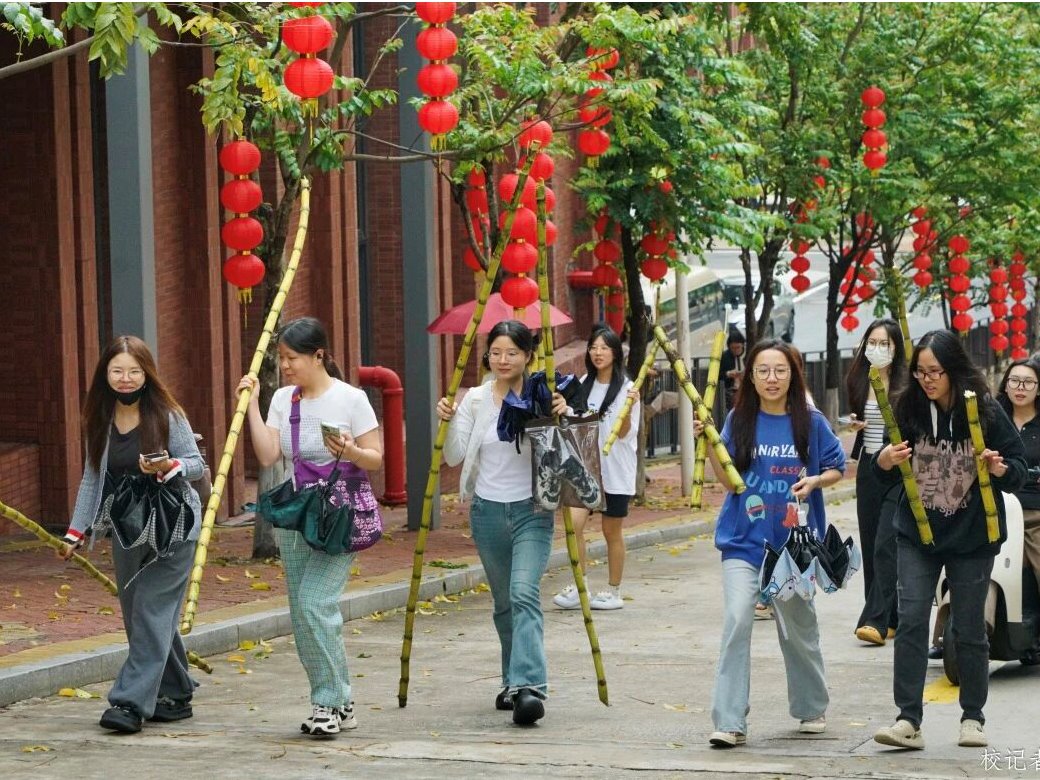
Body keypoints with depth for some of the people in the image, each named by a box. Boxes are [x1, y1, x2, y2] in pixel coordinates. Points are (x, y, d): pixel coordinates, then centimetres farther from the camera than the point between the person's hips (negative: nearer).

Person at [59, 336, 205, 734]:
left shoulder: (167, 415, -10)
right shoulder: (100, 421, 5)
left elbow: (196, 463, -5)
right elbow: (92, 477, 12)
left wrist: (167, 467, -27)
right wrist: (75, 532, 9)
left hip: (172, 525, -6)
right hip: (127, 528, 6)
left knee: (152, 611, -12)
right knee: (137, 615, 9)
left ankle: (131, 701, -15)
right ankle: (176, 696, 20)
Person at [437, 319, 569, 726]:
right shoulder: (476, 399, 2)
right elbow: (454, 457, 0)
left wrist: (562, 417, -24)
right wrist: (448, 421, -17)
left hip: (531, 511, -4)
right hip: (488, 511, 4)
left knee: (524, 593, -20)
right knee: (503, 601, 13)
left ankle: (529, 687, -28)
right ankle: (516, 682, 26)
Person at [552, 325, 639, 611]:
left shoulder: (626, 388, -7)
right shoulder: (584, 385, 9)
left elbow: (624, 434, -13)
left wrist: (629, 407, -29)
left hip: (614, 468, -4)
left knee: (612, 530, 5)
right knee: (574, 522, -11)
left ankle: (613, 591, 17)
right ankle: (579, 587, -2)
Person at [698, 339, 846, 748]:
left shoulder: (811, 422, -2)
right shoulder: (739, 420, 0)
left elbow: (836, 469, 7)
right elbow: (728, 481, -1)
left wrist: (814, 482, -13)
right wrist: (709, 444, -14)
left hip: (794, 541, 1)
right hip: (744, 540, 0)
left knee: (799, 628, 14)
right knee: (736, 619, -17)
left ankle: (812, 709, 35)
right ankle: (729, 722, -16)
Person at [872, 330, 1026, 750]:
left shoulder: (986, 411, -10)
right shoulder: (908, 409, -3)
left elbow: (1019, 471, -4)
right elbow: (888, 476, 6)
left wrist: (999, 467, -26)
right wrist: (885, 461, -17)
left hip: (971, 539, -2)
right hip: (916, 535, 2)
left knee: (969, 629, 7)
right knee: (910, 621, -9)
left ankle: (972, 718, 22)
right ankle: (909, 720, -8)